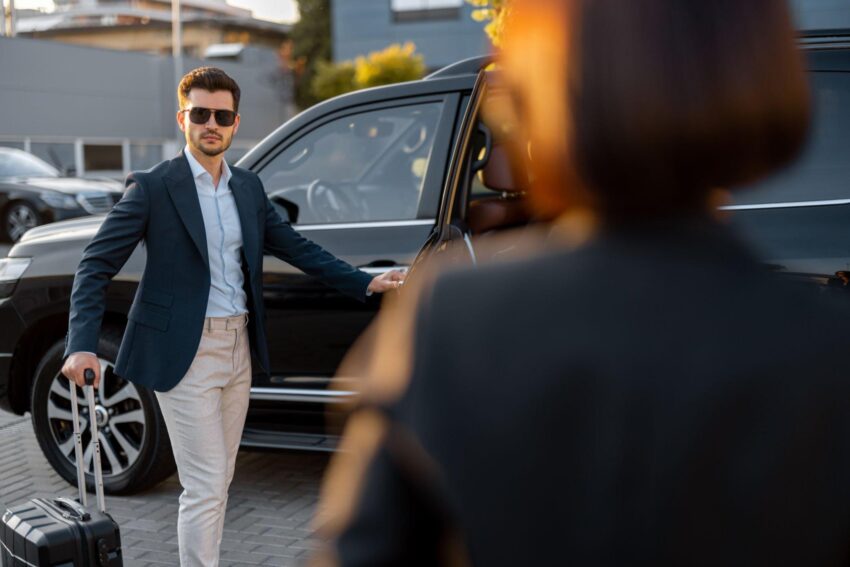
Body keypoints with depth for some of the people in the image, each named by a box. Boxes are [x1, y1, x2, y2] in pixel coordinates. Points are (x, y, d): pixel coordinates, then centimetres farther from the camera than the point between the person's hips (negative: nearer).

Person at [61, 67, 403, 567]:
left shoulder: (249, 188, 10)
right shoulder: (153, 187, -7)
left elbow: (296, 247, 14)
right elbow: (97, 265, -9)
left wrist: (365, 283, 6)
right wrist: (82, 344, -22)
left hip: (238, 350, 6)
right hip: (185, 355, -6)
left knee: (219, 483, 14)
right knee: (205, 487, -5)